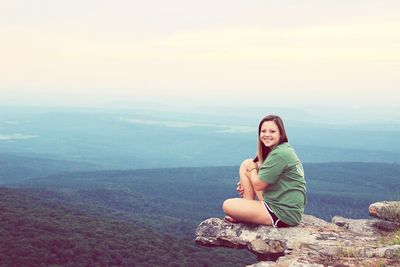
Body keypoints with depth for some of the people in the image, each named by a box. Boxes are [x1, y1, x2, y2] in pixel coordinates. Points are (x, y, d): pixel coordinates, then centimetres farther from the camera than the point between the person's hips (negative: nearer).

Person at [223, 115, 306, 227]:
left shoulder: (279, 155, -20)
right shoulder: (284, 149, 12)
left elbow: (258, 185, -15)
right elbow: (265, 181, 19)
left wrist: (252, 168, 5)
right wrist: (246, 184, 4)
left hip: (283, 215, -11)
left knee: (227, 205, -14)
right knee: (246, 164, 12)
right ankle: (248, 208, 11)